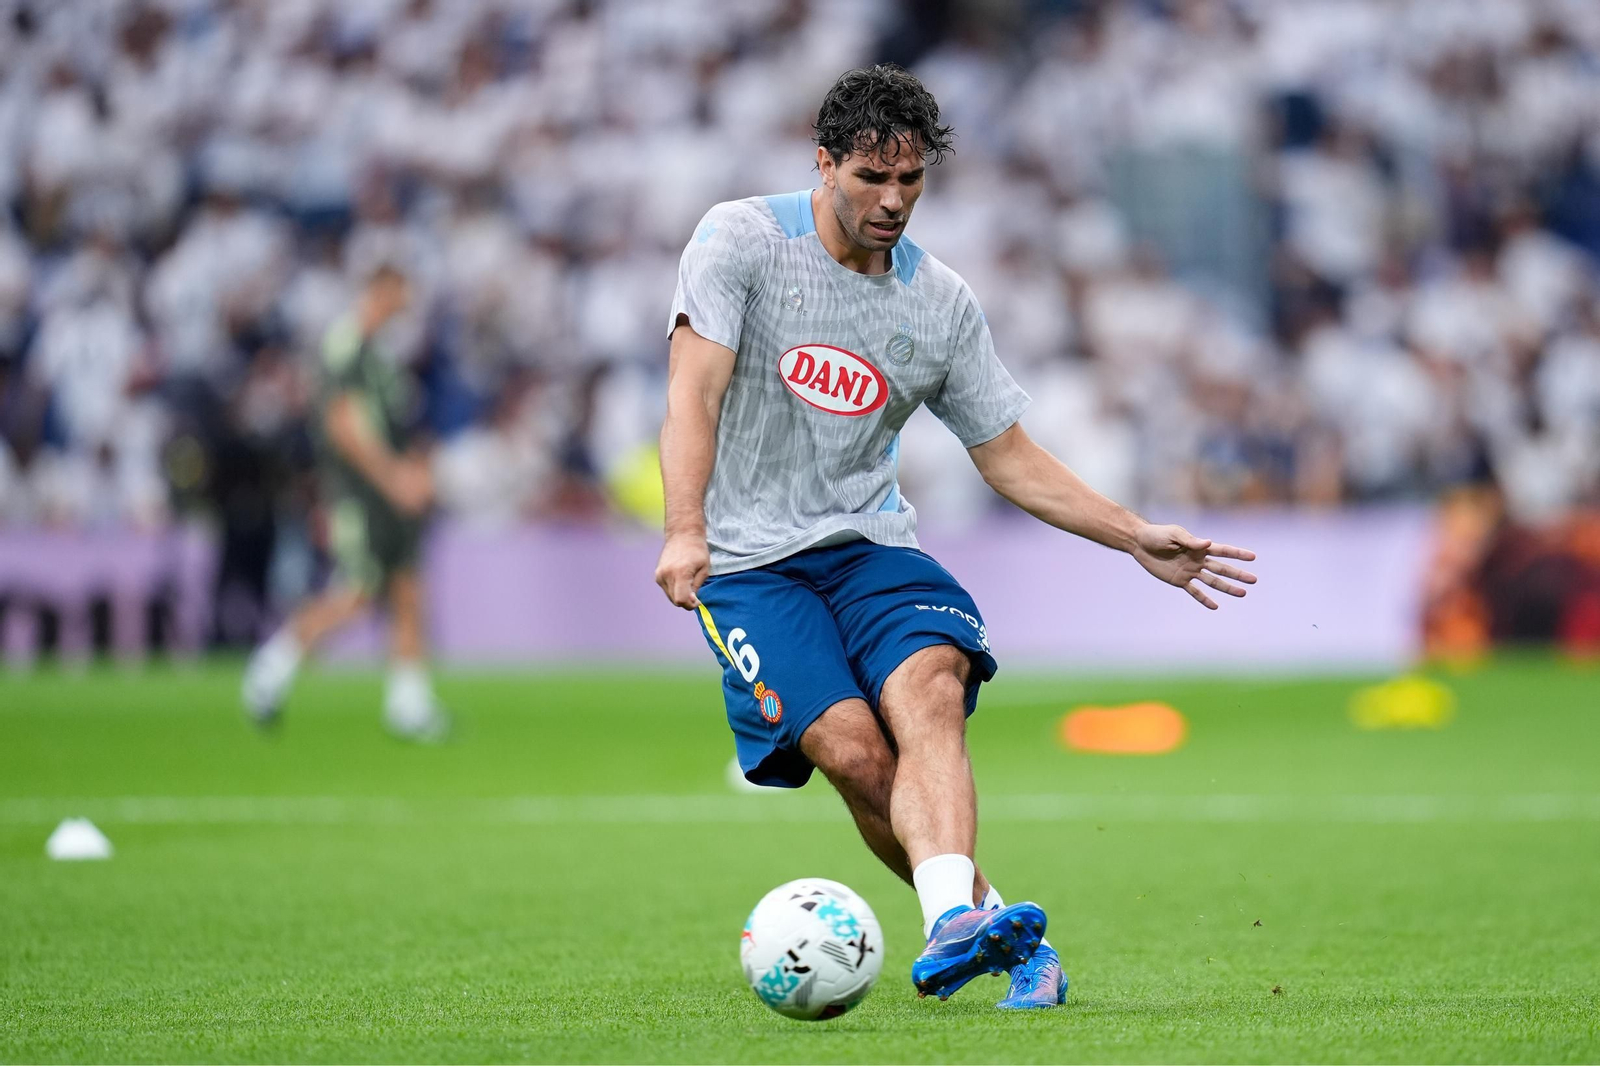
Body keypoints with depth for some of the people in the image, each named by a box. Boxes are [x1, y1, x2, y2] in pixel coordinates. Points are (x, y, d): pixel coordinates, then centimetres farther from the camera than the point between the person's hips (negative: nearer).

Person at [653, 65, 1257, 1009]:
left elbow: (1010, 457, 16)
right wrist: (686, 531, -31)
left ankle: (954, 927, -46)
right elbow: (695, 390, -16)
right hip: (749, 561, -3)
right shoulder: (741, 240, -4)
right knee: (852, 747, -23)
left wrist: (1139, 539, 7)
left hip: (871, 543, 3)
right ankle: (991, 915, -7)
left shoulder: (942, 303, 8)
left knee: (931, 695, -28)